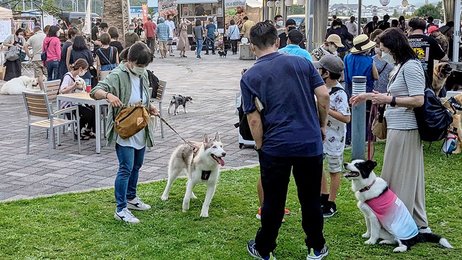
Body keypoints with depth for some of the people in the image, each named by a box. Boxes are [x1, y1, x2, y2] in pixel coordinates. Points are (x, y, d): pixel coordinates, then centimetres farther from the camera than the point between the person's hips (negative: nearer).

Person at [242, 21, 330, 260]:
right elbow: (324, 95, -3)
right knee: (311, 198, 14)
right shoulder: (302, 62, 2)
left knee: (273, 201, 11)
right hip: (310, 142, 2)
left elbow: (254, 119, -6)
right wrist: (322, 124, 10)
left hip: (275, 147, -1)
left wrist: (260, 146, 6)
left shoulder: (249, 77, -3)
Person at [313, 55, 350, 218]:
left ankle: (331, 204, 18)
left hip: (334, 138, -8)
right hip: (320, 134, 8)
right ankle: (324, 197, 32)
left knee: (334, 170, 7)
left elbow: (346, 118, -26)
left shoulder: (339, 94, -21)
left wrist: (326, 109, -27)